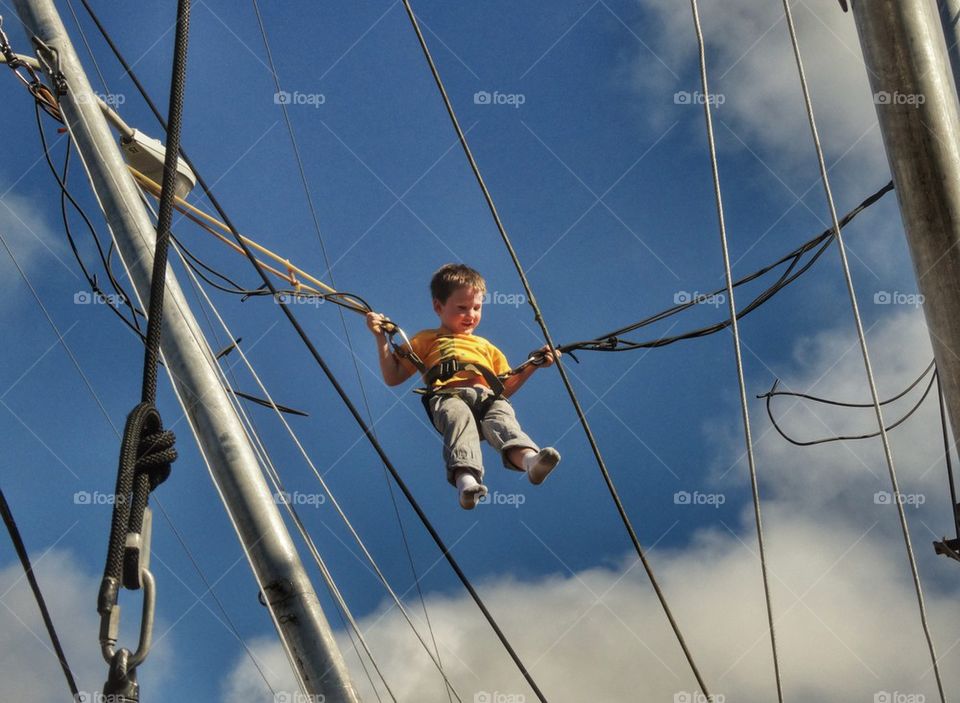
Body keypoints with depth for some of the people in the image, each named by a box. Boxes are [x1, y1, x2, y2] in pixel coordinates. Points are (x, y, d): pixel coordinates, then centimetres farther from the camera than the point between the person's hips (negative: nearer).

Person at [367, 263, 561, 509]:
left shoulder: (486, 347, 42)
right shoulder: (426, 340, 34)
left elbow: (506, 389, 36)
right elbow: (393, 378, 27)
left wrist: (532, 366, 27)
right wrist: (381, 339, 20)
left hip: (488, 397, 2)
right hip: (448, 396, -2)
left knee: (502, 418, -34)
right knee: (460, 418, -39)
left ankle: (529, 459, -67)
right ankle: (466, 478, -64)